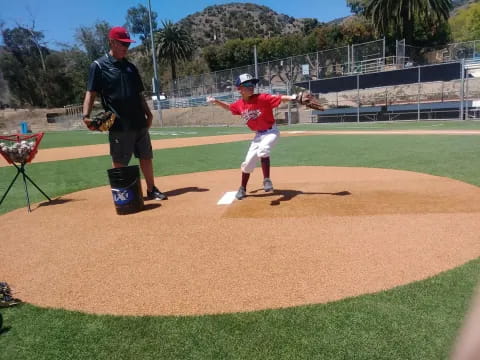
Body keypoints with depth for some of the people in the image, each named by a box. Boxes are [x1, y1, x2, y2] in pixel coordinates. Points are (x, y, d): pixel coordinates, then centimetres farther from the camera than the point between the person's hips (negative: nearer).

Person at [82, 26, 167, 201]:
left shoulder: (130, 67, 14)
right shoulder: (99, 66, -3)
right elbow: (91, 93, -10)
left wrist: (148, 114, 11)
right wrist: (86, 116, -23)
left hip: (139, 123, 6)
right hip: (118, 125, -6)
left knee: (146, 157, 12)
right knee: (119, 163, 2)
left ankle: (151, 190, 23)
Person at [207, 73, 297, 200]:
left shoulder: (262, 98, -20)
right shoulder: (239, 105, -3)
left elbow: (280, 98, -27)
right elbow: (229, 107, 17)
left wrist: (292, 97, -43)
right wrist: (216, 101, 6)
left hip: (271, 132, -5)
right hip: (258, 135, 6)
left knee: (262, 150, -34)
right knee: (248, 162, 7)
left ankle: (267, 181, -20)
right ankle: (242, 189, 25)